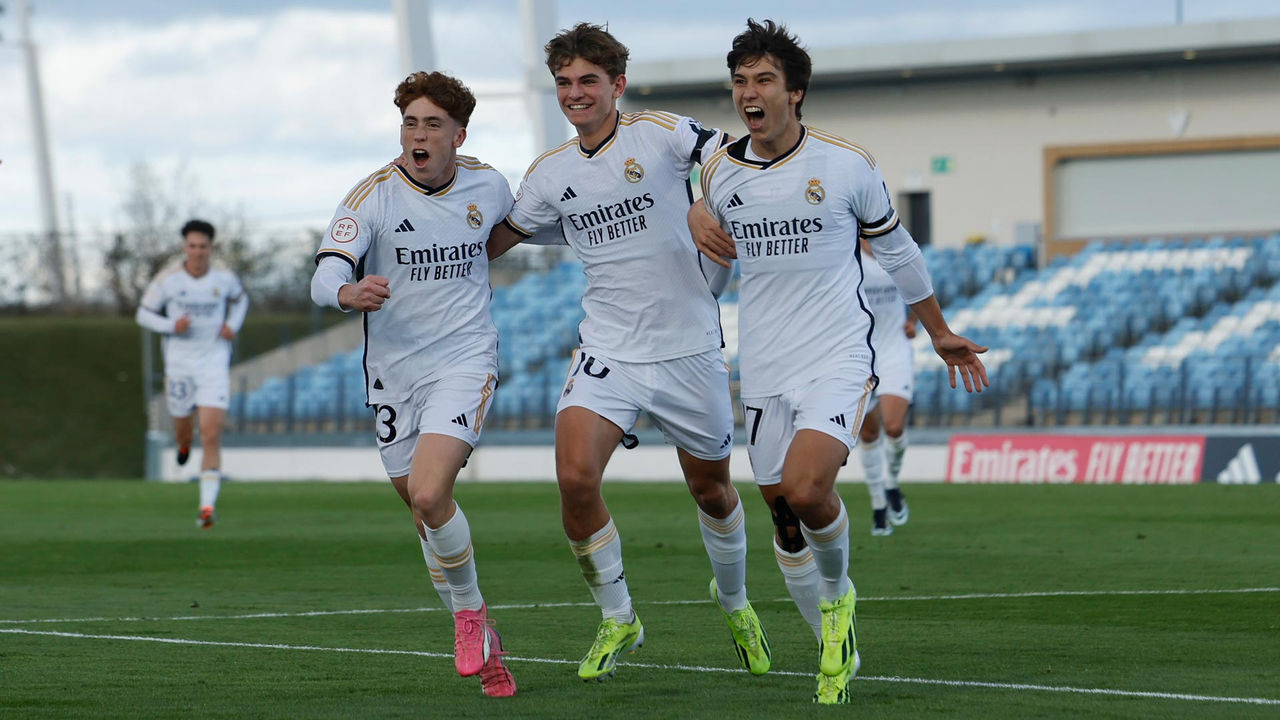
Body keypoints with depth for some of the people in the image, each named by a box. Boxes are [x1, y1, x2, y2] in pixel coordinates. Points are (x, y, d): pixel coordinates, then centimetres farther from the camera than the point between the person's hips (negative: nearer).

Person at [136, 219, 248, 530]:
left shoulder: (224, 278, -3)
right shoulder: (167, 279, -8)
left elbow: (240, 299, 19)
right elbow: (144, 314, 1)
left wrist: (233, 326, 0)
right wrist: (172, 326, -17)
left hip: (215, 363, -1)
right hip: (179, 363, 1)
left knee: (212, 435, -14)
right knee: (183, 431, 15)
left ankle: (208, 505, -15)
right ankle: (184, 444, 56)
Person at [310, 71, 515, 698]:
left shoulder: (487, 185, -1)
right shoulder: (373, 195, -9)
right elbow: (325, 277, -22)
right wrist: (349, 292, -43)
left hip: (464, 360, -2)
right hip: (394, 372, 2)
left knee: (430, 497, -22)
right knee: (423, 511, 10)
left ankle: (470, 611, 2)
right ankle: (480, 642, 28)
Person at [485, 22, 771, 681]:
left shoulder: (662, 134, -6)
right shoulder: (550, 173, 6)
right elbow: (497, 240, 19)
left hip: (689, 348, -2)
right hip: (607, 350, 2)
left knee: (710, 488, 12)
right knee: (575, 478, -18)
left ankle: (734, 602, 42)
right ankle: (617, 620, 2)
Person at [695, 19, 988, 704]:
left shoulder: (847, 164, -5)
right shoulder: (718, 171, 3)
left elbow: (895, 248, 9)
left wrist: (940, 333, 18)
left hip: (837, 360, -4)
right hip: (762, 372, 4)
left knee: (805, 491, -25)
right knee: (784, 518, 6)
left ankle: (838, 594, 4)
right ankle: (836, 649, 24)